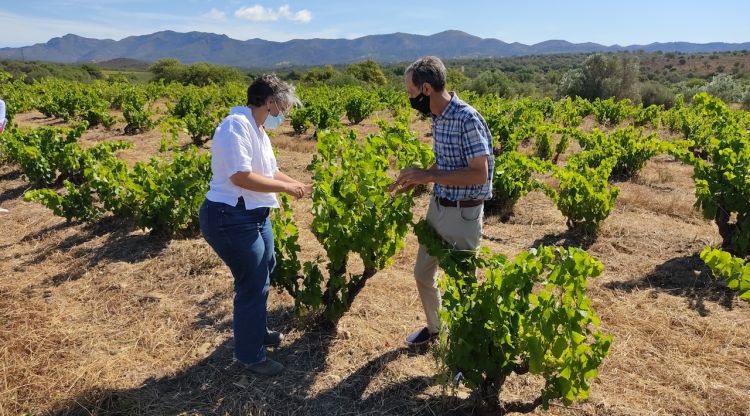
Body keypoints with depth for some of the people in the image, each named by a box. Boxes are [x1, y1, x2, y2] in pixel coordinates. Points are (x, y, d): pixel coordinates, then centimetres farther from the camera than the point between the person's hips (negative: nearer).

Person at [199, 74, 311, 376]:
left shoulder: (258, 130, 10)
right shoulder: (236, 125, -20)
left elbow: (270, 172, 18)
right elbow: (240, 176, -27)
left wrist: (301, 186, 12)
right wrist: (285, 188, -18)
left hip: (254, 215, 11)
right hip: (230, 218, -11)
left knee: (262, 273, 24)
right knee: (253, 284, 0)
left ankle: (256, 331, 46)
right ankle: (250, 355, 20)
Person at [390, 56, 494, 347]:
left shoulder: (467, 119, -22)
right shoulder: (437, 117, 5)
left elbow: (479, 173, -25)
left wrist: (429, 176, -25)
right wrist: (415, 180, 5)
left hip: (463, 213, -9)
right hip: (438, 206, 9)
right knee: (423, 273, 20)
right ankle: (434, 327, 42)